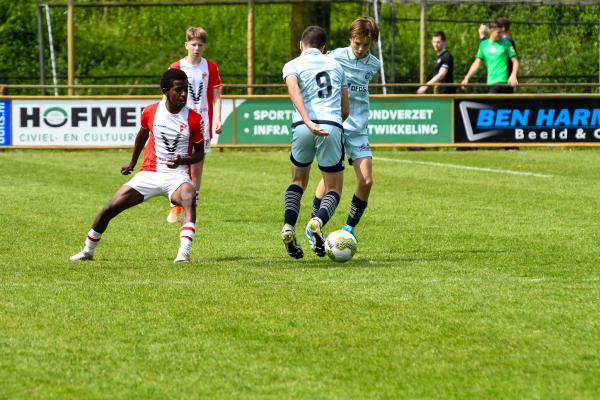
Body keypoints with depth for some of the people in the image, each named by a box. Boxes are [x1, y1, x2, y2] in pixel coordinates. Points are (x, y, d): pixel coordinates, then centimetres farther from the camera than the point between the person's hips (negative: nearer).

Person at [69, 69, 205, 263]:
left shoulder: (194, 119, -9)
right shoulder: (150, 112, -3)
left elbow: (200, 153, 2)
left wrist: (182, 161, -19)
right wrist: (132, 162, 31)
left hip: (177, 175, -3)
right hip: (149, 173, 3)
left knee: (190, 200, -38)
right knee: (109, 209, -1)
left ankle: (184, 253, -46)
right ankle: (87, 251, 22)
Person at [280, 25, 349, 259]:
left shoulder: (293, 66, 12)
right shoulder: (335, 65, 23)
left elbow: (294, 91, -11)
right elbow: (345, 109, 22)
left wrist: (309, 122, -21)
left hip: (303, 128, 0)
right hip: (332, 126, 0)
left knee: (298, 181, 22)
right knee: (334, 189, 9)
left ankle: (288, 226, -1)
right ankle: (318, 221, -23)